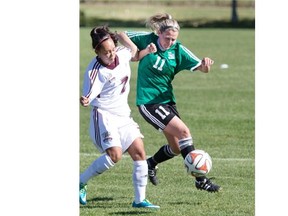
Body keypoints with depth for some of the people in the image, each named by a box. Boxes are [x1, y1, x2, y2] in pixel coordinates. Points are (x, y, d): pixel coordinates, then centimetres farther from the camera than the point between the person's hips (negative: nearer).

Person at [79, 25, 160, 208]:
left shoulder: (122, 55, -1)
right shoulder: (96, 71, -20)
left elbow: (134, 51, 24)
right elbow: (90, 95, -30)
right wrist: (85, 101, -51)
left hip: (123, 116, 7)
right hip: (104, 116, -7)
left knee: (139, 152, -1)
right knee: (115, 154, -23)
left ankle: (140, 199, 6)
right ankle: (80, 183, -6)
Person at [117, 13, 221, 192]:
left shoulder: (178, 50, -3)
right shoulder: (147, 39, -9)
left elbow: (200, 67, -8)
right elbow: (122, 35, -1)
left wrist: (205, 64, -33)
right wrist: (138, 50, -17)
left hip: (167, 101, 6)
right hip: (149, 102, -6)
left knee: (176, 148, 10)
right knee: (184, 132, -18)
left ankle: (151, 164, 40)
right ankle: (200, 180, -15)